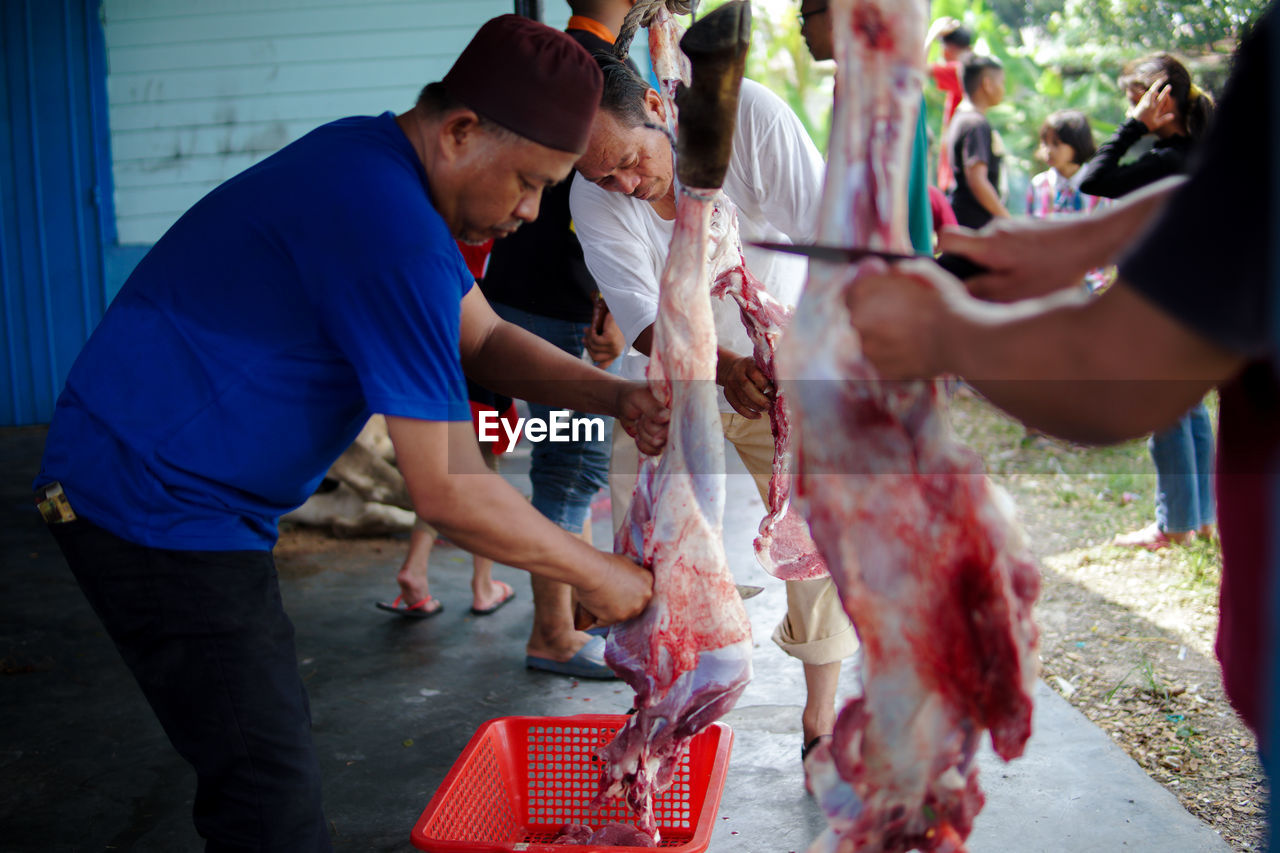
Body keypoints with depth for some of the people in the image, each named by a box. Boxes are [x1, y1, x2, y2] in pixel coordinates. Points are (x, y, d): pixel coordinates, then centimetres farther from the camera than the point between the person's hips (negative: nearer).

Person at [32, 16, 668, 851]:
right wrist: (593, 574, -12)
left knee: (271, 744, 18)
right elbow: (446, 490, -25)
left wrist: (615, 395, -4)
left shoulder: (378, 163, 5)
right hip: (156, 502, -10)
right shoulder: (388, 227, -27)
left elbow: (483, 338, 11)